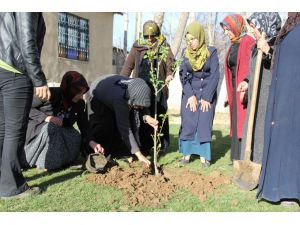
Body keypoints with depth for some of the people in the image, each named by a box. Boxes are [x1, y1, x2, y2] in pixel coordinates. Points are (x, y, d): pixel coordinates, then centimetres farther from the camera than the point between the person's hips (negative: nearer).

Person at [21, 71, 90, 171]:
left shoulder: (80, 104, -7)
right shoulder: (51, 94, -23)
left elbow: (84, 127, -4)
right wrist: (45, 117, -29)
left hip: (58, 135, 5)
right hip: (35, 130, -4)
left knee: (75, 138, -23)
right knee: (51, 126, -35)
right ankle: (42, 162, -19)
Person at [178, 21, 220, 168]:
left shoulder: (211, 53, -5)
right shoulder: (186, 54, 3)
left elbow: (215, 75, -9)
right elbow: (183, 75, -2)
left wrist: (206, 97, -13)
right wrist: (190, 95, -12)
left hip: (207, 94, -2)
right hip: (189, 93, 2)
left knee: (204, 123, -4)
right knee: (188, 123, -2)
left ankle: (203, 156, 2)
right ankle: (187, 153, 5)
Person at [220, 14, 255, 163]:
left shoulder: (248, 42, -9)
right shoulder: (233, 45, 16)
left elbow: (251, 68, -18)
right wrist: (230, 93, 16)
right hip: (235, 90, 9)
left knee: (244, 122, -7)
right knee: (236, 122, 10)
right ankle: (238, 157, 18)